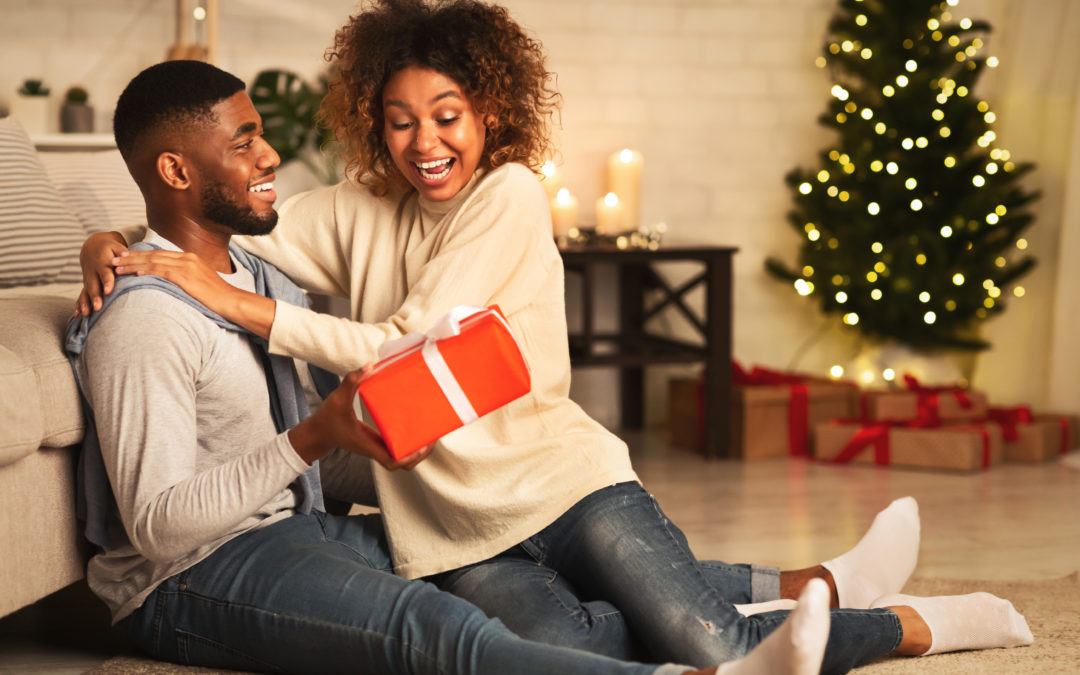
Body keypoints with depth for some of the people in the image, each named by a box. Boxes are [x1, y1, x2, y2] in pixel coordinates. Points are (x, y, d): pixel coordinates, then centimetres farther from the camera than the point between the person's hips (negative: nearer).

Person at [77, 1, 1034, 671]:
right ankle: (816, 591, -7)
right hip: (450, 523, 3)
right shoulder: (357, 214, 12)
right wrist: (115, 248, -9)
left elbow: (407, 349, -12)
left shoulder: (508, 195, -3)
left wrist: (243, 307, -15)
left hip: (554, 473, -3)